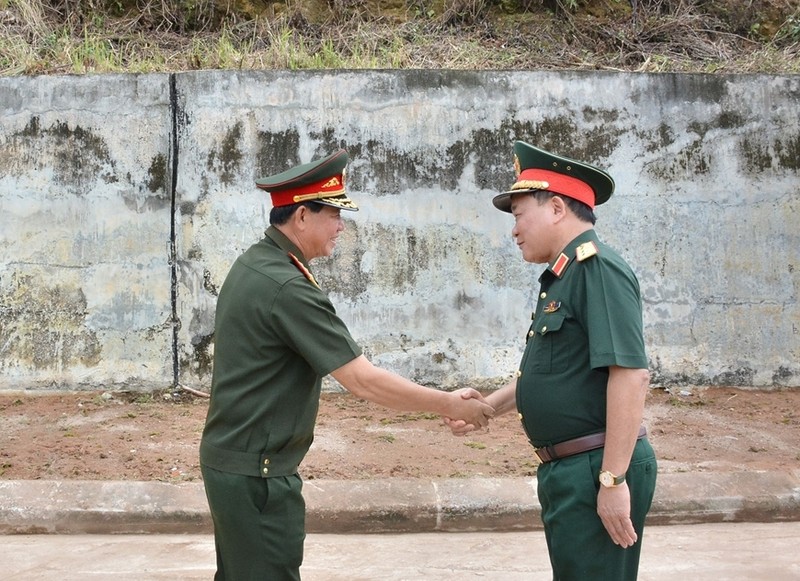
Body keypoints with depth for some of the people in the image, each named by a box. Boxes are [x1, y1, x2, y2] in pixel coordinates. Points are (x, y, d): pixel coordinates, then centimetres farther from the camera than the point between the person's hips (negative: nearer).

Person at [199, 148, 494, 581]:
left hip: (229, 458, 10)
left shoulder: (252, 265, 8)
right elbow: (363, 380, -22)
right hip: (257, 472, -10)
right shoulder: (287, 288, -23)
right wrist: (449, 405, -13)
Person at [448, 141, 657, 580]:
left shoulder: (599, 270, -15)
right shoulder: (562, 278, 15)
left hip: (597, 470, -10)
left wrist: (613, 479, -25)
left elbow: (630, 374, -23)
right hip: (567, 470, 10)